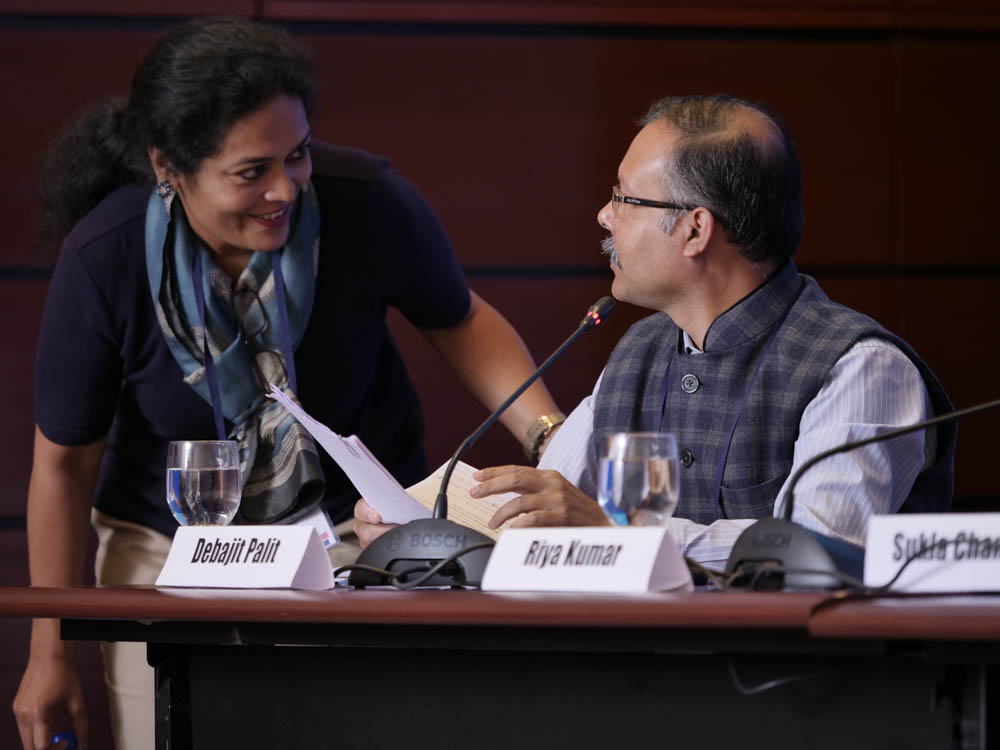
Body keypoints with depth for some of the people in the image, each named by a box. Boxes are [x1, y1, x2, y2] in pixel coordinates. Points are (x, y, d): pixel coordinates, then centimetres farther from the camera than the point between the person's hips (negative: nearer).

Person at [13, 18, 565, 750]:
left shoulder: (369, 204, -20)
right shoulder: (104, 261, -21)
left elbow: (460, 321, 1)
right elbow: (65, 461, -9)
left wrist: (549, 435, -18)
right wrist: (50, 654, -3)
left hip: (361, 522, 1)